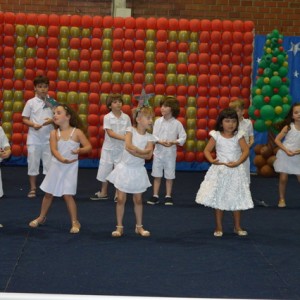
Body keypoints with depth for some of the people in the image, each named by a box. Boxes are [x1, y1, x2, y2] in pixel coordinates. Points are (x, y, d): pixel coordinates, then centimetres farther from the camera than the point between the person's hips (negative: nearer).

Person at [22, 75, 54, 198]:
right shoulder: (30, 102, -2)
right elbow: (25, 119, 1)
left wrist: (52, 120, -15)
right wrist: (33, 124, -17)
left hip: (48, 137, 1)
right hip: (34, 137, -1)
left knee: (49, 162, 5)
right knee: (33, 162, 5)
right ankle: (33, 188, 15)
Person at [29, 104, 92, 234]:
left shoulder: (77, 132, -8)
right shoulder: (54, 133, -2)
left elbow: (89, 147, -8)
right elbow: (54, 150, -15)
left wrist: (80, 150, -29)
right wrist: (62, 159, -34)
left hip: (70, 167, -3)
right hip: (56, 166, 3)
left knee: (67, 195, -7)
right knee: (48, 193, 13)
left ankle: (75, 222, 7)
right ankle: (41, 217, 33)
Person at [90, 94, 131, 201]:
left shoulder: (126, 117, -2)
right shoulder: (107, 117, -7)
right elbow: (110, 133, -16)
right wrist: (124, 138, -26)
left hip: (122, 148, 1)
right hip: (109, 148, 0)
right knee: (105, 170, 8)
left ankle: (118, 194, 16)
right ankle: (103, 193, 24)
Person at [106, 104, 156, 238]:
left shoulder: (149, 137, -4)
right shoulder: (130, 130, -9)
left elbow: (148, 156, -16)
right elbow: (129, 146, -26)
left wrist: (134, 151, -23)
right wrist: (142, 152, -19)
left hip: (138, 170, 2)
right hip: (125, 168, -2)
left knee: (138, 200, 11)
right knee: (121, 199, 1)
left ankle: (139, 226, 23)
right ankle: (119, 227, 11)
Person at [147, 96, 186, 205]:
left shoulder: (177, 123, -7)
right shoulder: (158, 121, -2)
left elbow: (183, 137, -6)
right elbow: (154, 136, -4)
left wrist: (173, 142, -22)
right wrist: (160, 142, -23)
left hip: (170, 153, -2)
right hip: (158, 152, 2)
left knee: (169, 176, 7)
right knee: (157, 175, 8)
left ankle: (168, 196, 19)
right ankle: (155, 196, 17)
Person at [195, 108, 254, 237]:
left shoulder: (239, 136, -3)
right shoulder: (216, 135, -4)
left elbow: (246, 151, -10)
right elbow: (207, 150, -4)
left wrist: (237, 163, -23)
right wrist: (211, 160, -23)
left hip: (235, 171, 0)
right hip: (219, 171, 0)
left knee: (237, 200, 6)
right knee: (218, 199, 5)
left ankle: (237, 227, 21)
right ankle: (219, 227, 16)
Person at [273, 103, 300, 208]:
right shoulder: (288, 127, -5)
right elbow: (277, 140, -4)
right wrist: (286, 150, -14)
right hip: (284, 155, -1)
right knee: (283, 178, 2)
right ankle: (282, 199, 17)